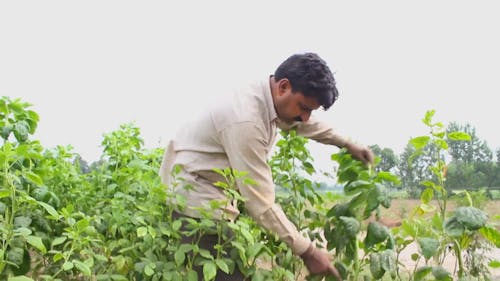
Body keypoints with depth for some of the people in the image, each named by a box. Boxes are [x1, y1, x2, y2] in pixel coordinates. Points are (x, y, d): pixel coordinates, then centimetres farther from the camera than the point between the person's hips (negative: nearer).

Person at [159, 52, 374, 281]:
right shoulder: (246, 120, -31)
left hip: (209, 186, 9)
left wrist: (348, 144, 21)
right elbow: (260, 202, -29)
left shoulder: (272, 98, -3)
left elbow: (306, 123, 22)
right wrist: (307, 251, -23)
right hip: (191, 191, -9)